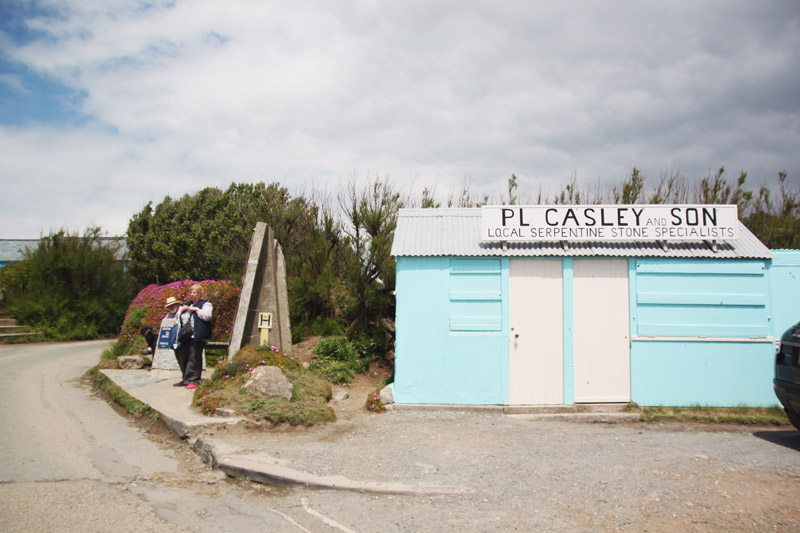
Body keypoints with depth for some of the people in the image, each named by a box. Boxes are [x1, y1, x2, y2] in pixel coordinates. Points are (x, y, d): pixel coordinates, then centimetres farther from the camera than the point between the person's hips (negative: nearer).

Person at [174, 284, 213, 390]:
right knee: (182, 357, 7)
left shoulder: (205, 304, 3)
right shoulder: (187, 304, 24)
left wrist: (196, 309, -9)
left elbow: (207, 316, -14)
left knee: (194, 358, -7)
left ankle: (192, 380, -2)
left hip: (197, 337, -7)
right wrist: (182, 310, 7)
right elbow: (177, 316, 26)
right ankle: (186, 379, 20)